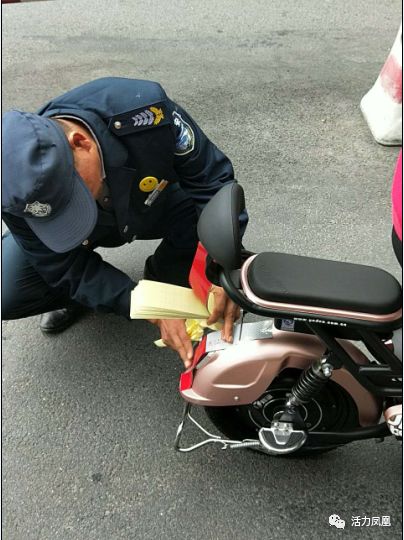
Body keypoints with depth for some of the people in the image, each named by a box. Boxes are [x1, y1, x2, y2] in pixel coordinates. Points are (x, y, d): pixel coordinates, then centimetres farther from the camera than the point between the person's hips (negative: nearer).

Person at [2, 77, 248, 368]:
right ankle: (78, 295, 13)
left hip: (154, 203, 1)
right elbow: (67, 269, -25)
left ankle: (160, 276, 3)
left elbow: (211, 176, -29)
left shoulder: (142, 109, -39)